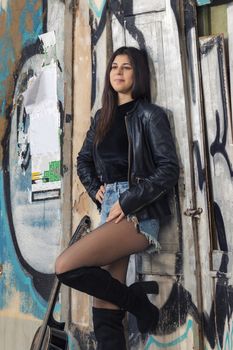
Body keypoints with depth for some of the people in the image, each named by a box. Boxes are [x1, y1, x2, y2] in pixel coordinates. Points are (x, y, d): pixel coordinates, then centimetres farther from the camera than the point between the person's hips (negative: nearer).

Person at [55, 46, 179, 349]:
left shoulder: (149, 114, 1)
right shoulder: (102, 117, 19)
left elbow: (169, 169, -7)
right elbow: (83, 161, 26)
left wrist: (127, 202, -13)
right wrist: (96, 190, 9)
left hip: (139, 211, -5)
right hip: (110, 209, 6)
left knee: (65, 267, -20)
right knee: (105, 310, 1)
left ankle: (136, 299, 1)